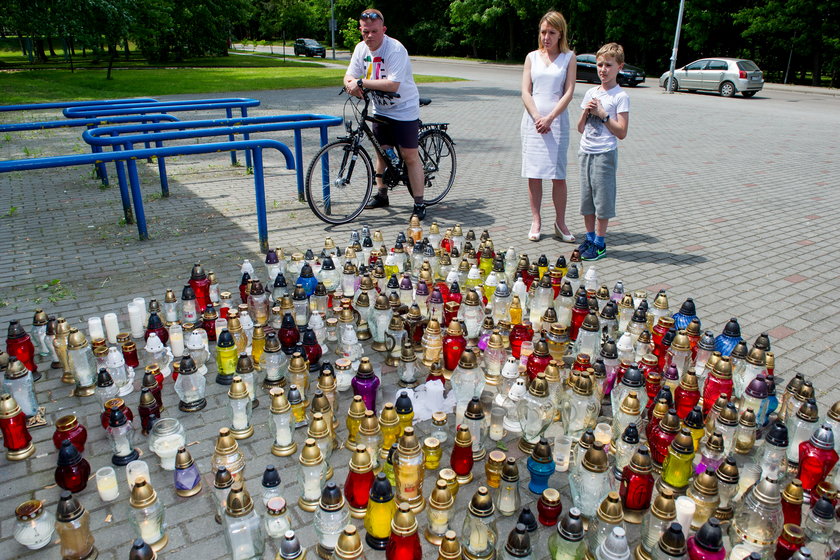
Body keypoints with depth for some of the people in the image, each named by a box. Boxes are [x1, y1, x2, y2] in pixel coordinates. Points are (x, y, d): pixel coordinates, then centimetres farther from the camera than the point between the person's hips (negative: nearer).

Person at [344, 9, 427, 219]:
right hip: (380, 110, 7)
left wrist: (362, 82, -32)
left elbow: (392, 84, -32)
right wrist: (351, 84, -25)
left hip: (404, 110, -6)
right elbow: (350, 76, -1)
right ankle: (381, 194, 29)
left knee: (410, 156, -6)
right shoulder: (361, 48, -1)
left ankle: (419, 203, -1)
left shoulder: (396, 50, -23)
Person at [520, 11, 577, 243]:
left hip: (557, 120, -2)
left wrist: (550, 118, -14)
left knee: (558, 176, -2)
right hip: (533, 121, 2)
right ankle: (536, 220, 12)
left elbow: (569, 92, -3)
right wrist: (537, 117, -11)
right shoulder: (532, 57, 10)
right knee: (533, 175, 2)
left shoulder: (568, 58, 5)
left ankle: (560, 223, 9)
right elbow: (525, 91, 3)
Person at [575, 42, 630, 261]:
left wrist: (602, 113, -16)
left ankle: (600, 243, 10)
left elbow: (622, 132, -13)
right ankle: (589, 238, 24)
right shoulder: (591, 93, 10)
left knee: (602, 199, 0)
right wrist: (586, 111, -6)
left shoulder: (620, 97, -7)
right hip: (586, 152, 6)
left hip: (605, 154, -6)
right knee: (586, 198, 11)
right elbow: (580, 128, 11)